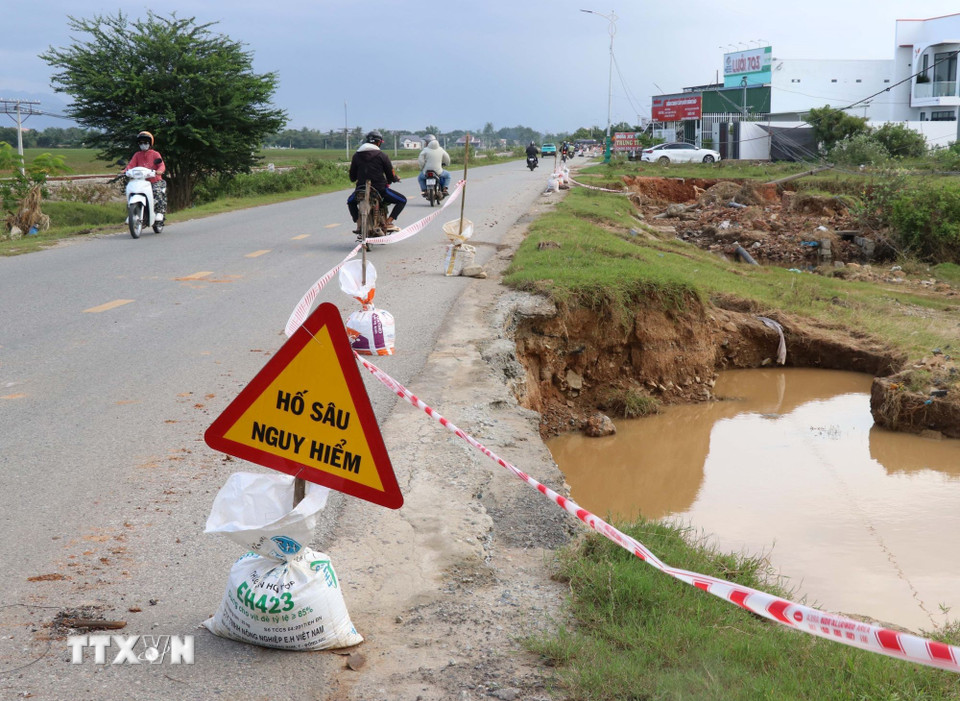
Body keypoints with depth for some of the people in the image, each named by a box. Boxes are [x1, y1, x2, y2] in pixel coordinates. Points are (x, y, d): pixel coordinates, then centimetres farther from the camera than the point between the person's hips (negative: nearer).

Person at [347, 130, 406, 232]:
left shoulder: (356, 156, 5)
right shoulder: (382, 156, -5)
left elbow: (352, 177, 9)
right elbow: (391, 176, -3)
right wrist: (396, 179, 21)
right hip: (380, 189, -3)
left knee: (350, 202, 34)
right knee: (402, 200, 13)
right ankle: (388, 222, 0)